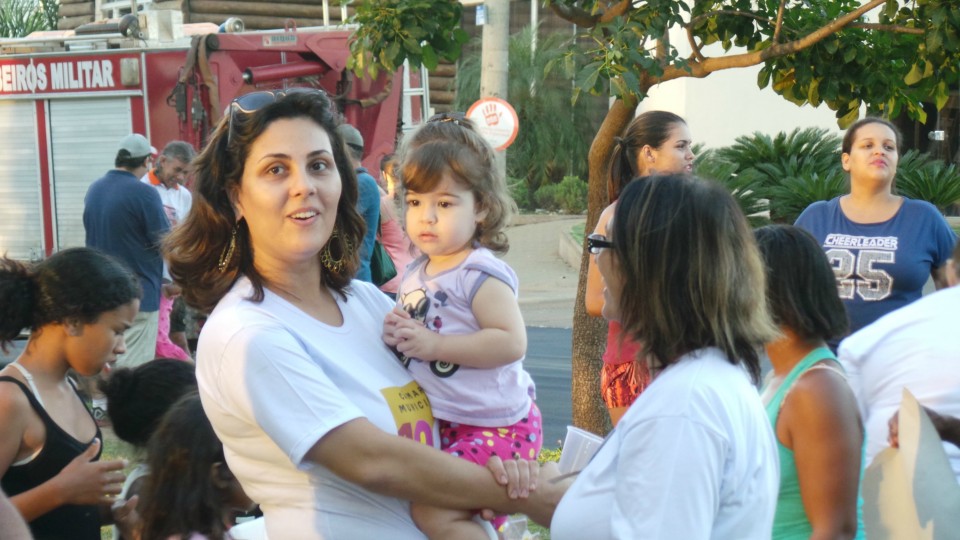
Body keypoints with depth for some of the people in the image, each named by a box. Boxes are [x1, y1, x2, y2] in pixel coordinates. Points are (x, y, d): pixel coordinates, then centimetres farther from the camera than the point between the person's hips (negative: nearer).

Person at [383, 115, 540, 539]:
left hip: (494, 426, -9)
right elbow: (415, 330, 23)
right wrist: (397, 331, -1)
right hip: (445, 422, 9)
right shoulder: (415, 274, 8)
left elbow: (511, 342, -27)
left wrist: (434, 345, -26)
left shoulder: (479, 274, -18)